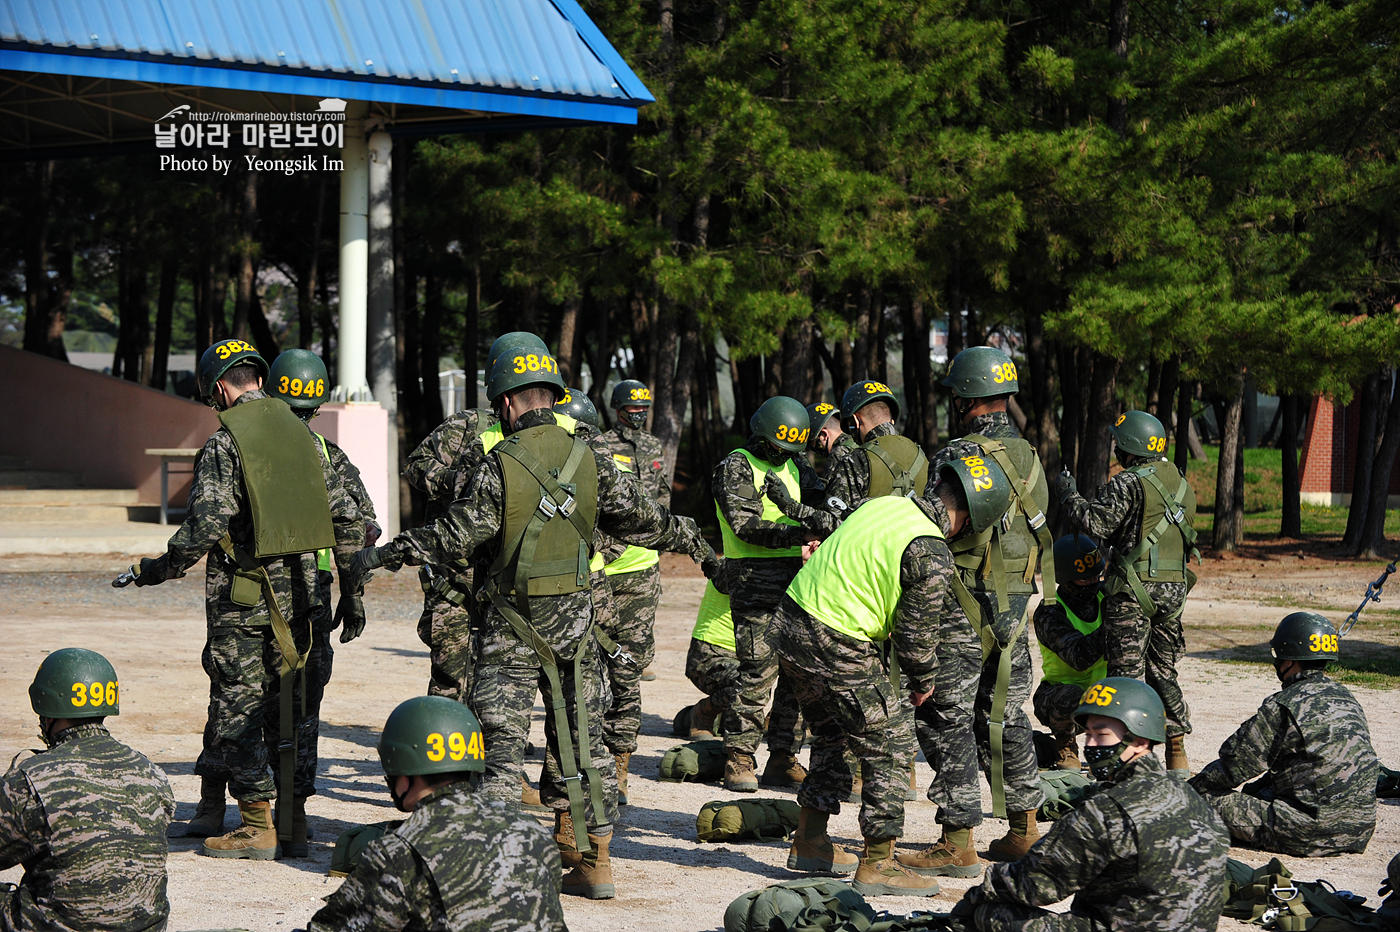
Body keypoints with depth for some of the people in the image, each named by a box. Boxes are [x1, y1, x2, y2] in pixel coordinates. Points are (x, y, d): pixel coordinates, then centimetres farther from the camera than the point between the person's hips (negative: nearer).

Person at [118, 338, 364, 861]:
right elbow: (347, 517, 9)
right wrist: (351, 590, 17)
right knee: (282, 708, 12)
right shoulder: (301, 435, 8)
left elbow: (204, 529, -17)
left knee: (238, 707, 0)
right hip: (297, 594, 6)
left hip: (243, 597, -6)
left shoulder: (225, 444, -11)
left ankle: (258, 828, -1)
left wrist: (156, 571, -3)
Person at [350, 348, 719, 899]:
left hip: (514, 626, -4)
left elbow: (453, 539, -12)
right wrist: (700, 547, 23)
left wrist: (386, 554, 0)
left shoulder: (500, 466, -12)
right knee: (581, 740, 10)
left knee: (499, 740, -1)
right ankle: (592, 859, 12)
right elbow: (642, 519, 8)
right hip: (575, 619, 4)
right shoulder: (589, 461, 2)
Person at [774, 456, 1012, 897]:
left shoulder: (885, 504, 6)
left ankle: (810, 841, 35)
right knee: (887, 744, 4)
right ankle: (878, 865, 8)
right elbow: (915, 632, -10)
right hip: (837, 649, -9)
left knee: (831, 733, 25)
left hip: (789, 624, 9)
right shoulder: (932, 556, -17)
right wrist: (923, 683, 8)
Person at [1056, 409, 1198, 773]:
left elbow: (1097, 523, -19)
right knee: (1163, 671, 14)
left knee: (1128, 672, -2)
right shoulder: (1182, 484, 13)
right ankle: (1177, 753, 13)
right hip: (1174, 588, 7)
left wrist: (1070, 494, -5)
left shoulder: (1129, 483, -13)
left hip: (1134, 589, -7)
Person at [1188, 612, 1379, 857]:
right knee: (1255, 795, 30)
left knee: (1208, 797, -3)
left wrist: (1189, 789, 10)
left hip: (1310, 835, -8)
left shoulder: (1284, 707, -14)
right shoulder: (1347, 699, 11)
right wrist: (1253, 790, 27)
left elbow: (1234, 767, -7)